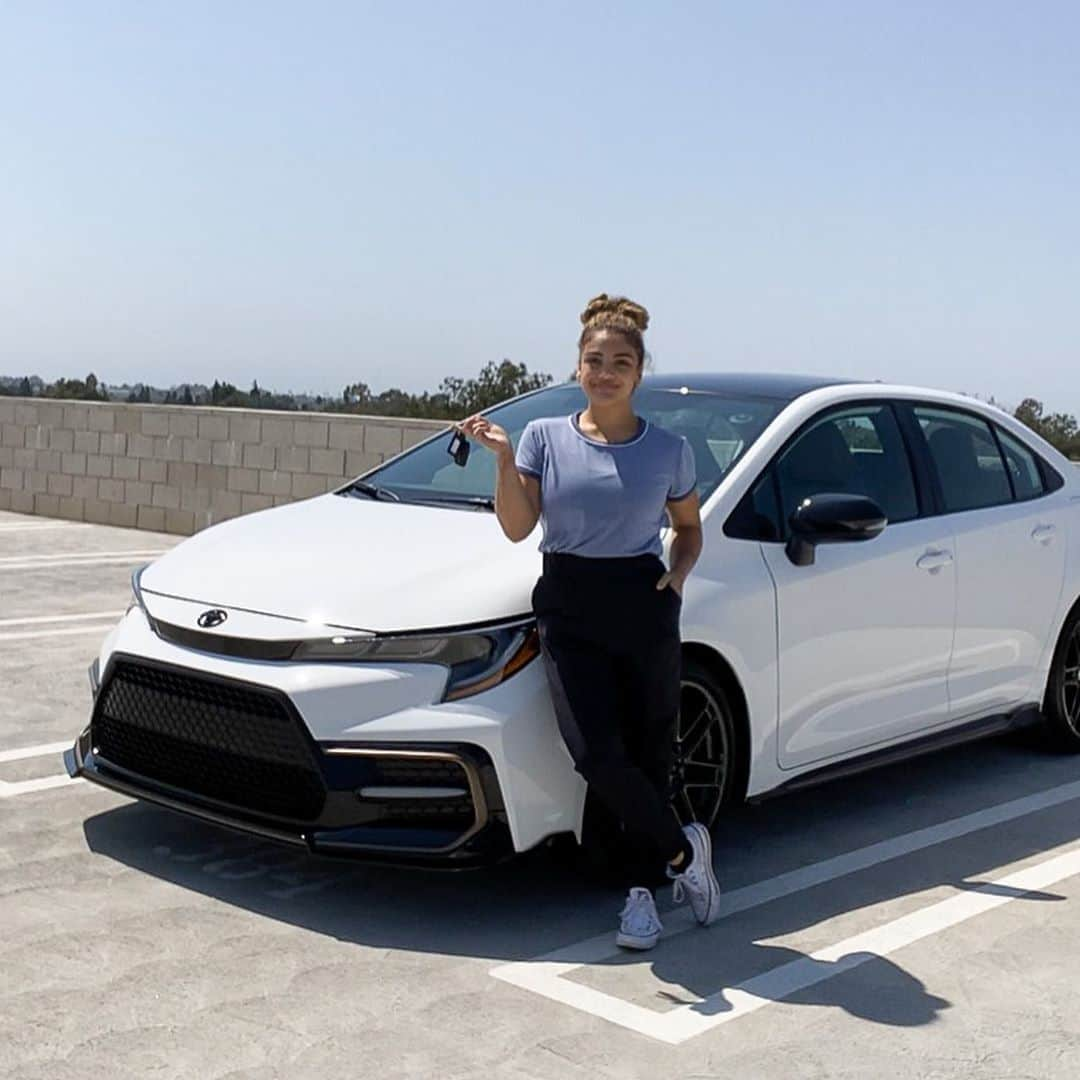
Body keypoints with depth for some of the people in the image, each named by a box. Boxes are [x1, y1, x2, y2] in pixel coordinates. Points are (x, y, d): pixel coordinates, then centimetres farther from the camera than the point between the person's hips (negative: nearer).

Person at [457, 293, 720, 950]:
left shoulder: (669, 450, 5)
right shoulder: (545, 437, 5)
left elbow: (690, 527, 18)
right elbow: (517, 526, -1)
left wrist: (679, 574, -1)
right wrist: (503, 458, -13)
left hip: (645, 607, 0)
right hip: (569, 607, 0)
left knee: (649, 753, 4)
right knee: (596, 753, -13)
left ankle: (643, 890, 20)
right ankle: (684, 850, 8)